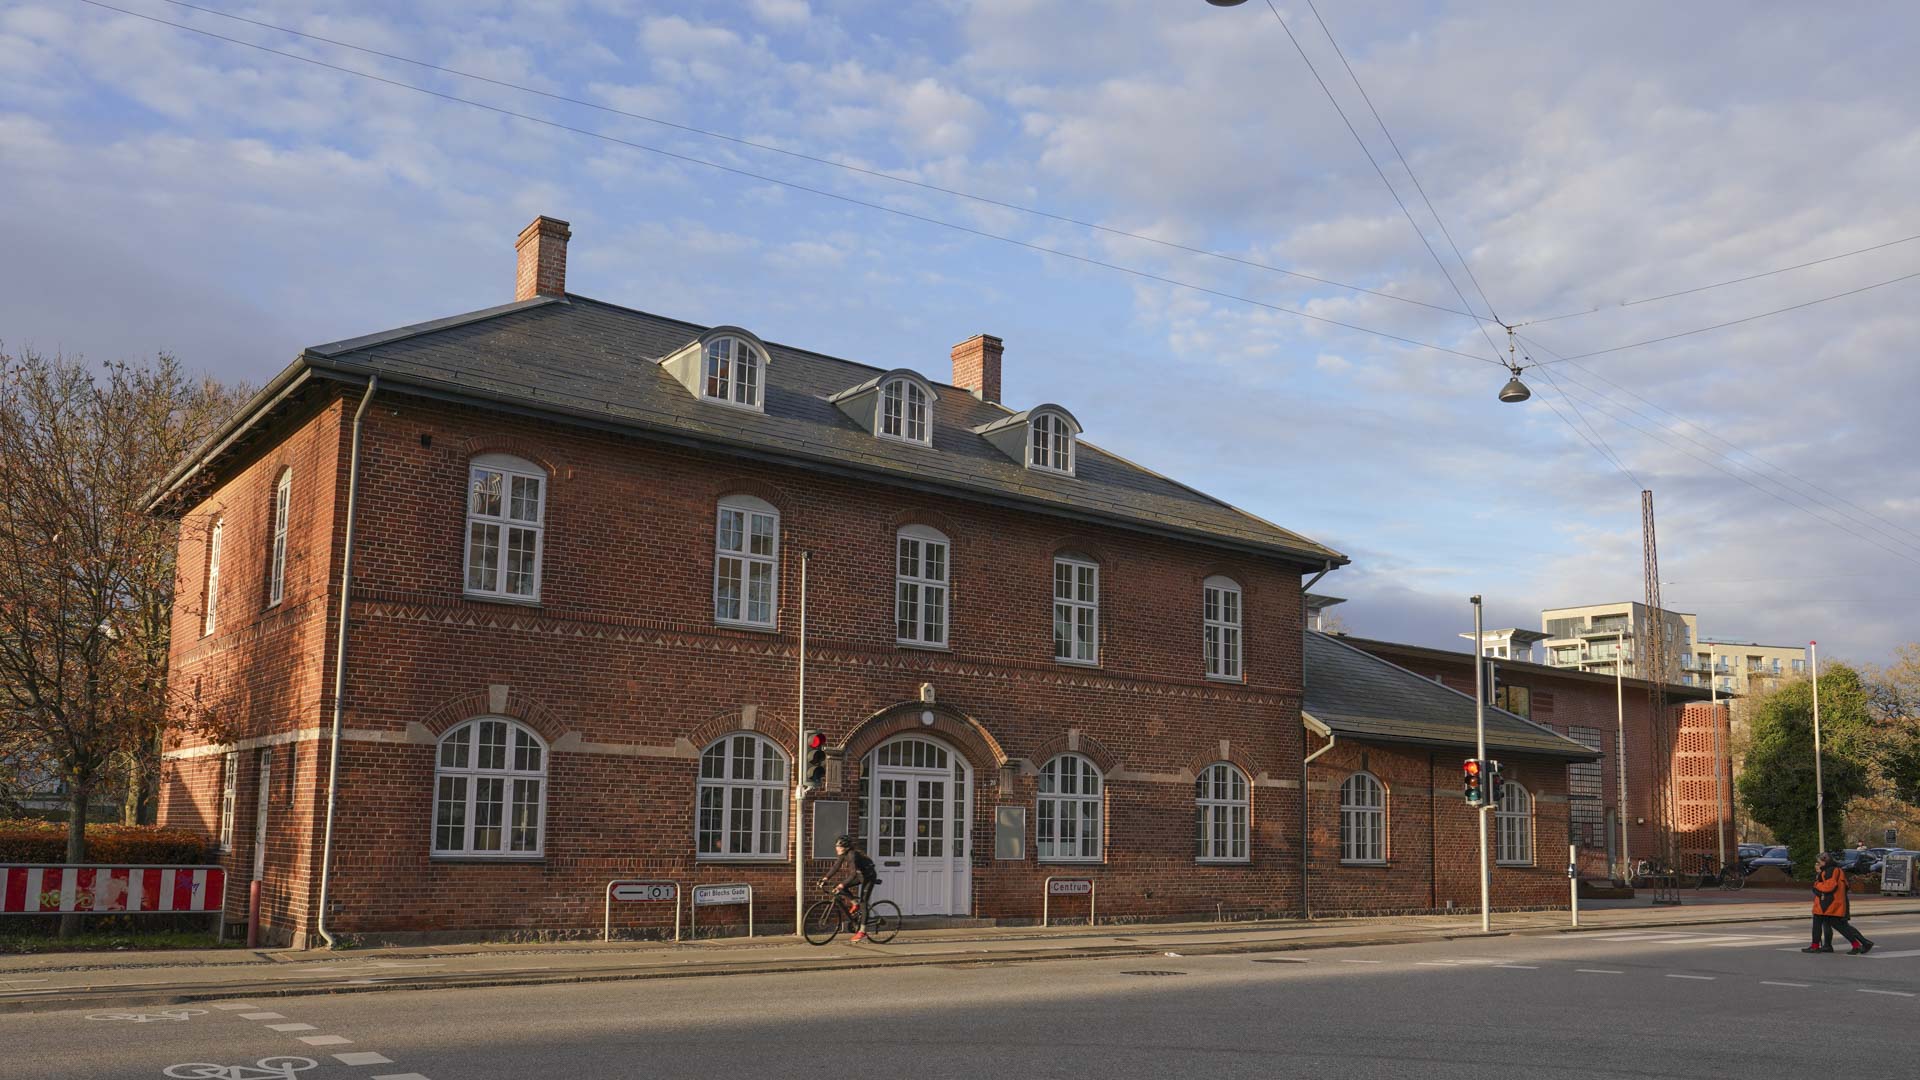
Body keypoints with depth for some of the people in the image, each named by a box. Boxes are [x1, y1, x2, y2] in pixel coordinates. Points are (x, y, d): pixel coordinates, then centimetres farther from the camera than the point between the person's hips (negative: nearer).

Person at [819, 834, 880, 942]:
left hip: (869, 876, -8)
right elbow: (836, 867, -3)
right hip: (860, 875, 8)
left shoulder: (852, 855, -32)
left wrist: (842, 885, -47)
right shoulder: (843, 855, -8)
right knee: (840, 886, -8)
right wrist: (825, 879, -15)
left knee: (863, 902, -14)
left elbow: (853, 874, -39)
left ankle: (862, 931, -14)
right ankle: (855, 903, 8)